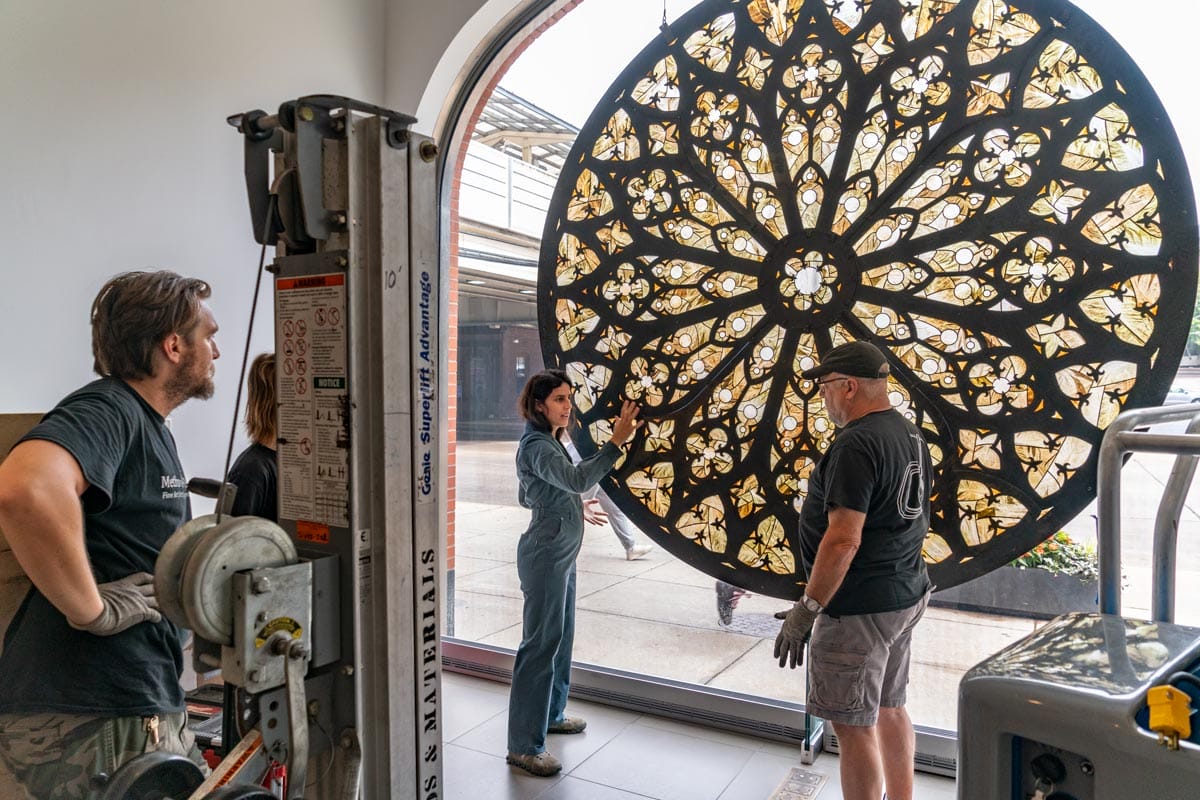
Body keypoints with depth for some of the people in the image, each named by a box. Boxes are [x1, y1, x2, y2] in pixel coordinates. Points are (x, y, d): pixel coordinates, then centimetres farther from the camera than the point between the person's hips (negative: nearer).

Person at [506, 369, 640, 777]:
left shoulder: (547, 441, 12)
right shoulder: (536, 446, -19)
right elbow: (578, 480, -36)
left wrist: (570, 507, 28)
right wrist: (616, 442, -39)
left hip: (560, 552, 10)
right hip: (545, 555, -10)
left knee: (560, 635, 19)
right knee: (541, 643, -4)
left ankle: (551, 714, 35)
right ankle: (524, 745, 5)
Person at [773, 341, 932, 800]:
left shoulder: (857, 443, -22)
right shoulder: (911, 434, 8)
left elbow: (844, 539, -27)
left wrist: (806, 610, -21)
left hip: (860, 608, -10)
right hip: (905, 595, 10)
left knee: (854, 726, 3)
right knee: (890, 709, 22)